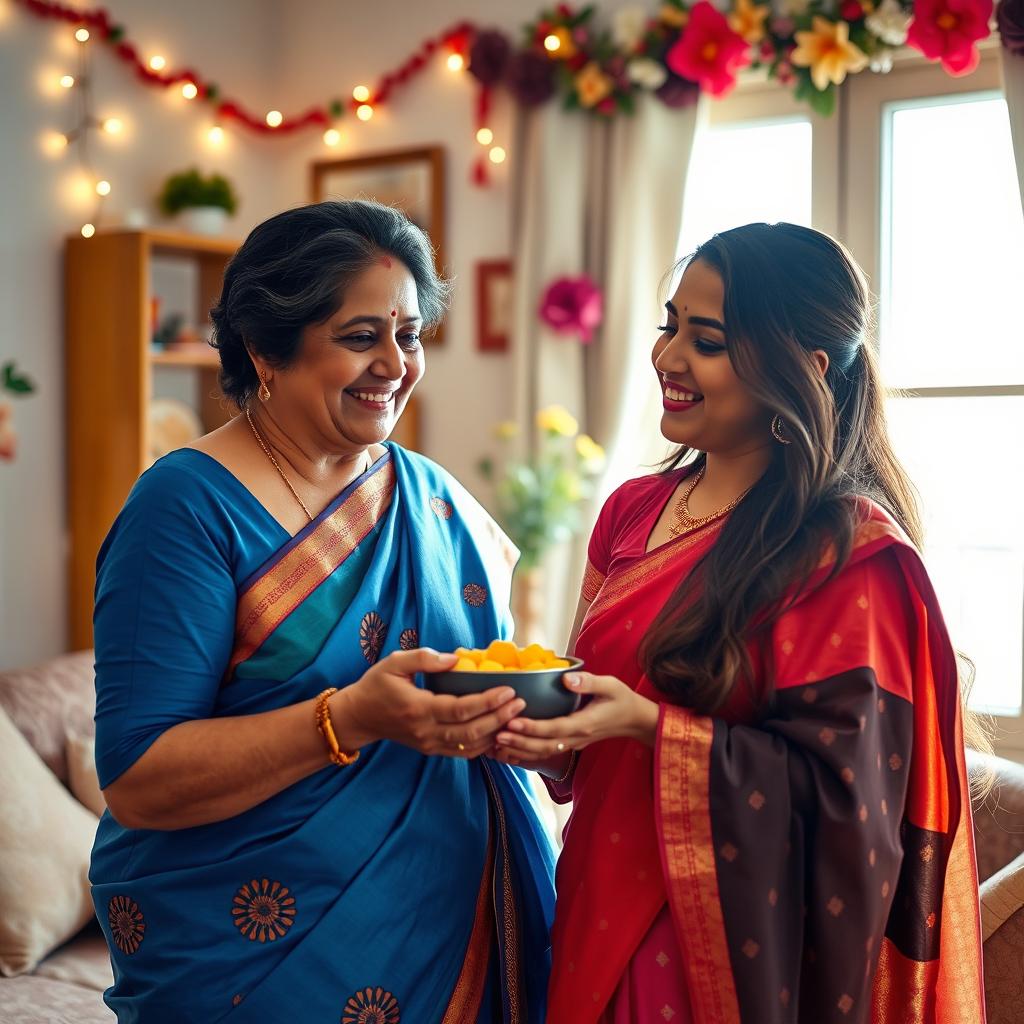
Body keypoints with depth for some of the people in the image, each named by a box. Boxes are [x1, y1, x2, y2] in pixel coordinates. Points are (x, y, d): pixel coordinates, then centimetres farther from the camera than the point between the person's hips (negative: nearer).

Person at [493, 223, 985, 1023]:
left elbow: (838, 784, -18)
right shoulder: (633, 511, 4)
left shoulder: (853, 552, -16)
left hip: (730, 945, -6)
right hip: (601, 912, 6)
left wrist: (650, 726, -24)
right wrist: (550, 729, -9)